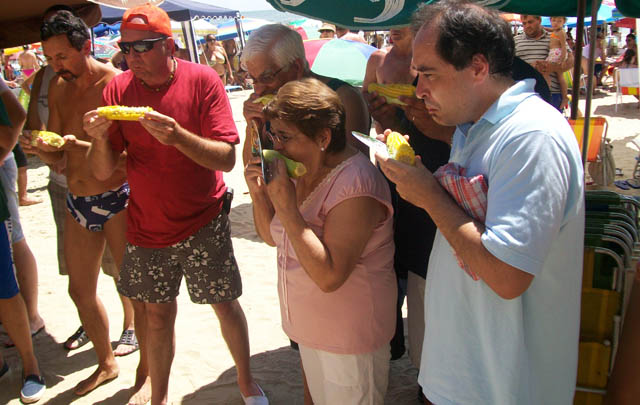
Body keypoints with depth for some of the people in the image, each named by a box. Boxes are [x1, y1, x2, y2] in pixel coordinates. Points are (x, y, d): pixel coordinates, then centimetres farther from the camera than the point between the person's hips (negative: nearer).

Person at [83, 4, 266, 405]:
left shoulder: (202, 80, -12)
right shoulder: (118, 90, -4)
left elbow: (227, 158, -19)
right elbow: (104, 172, -5)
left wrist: (178, 136, -34)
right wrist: (100, 139, -26)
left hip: (203, 222, -2)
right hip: (146, 225, 2)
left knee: (225, 303, 10)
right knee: (156, 313, 12)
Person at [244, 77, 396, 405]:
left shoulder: (355, 185, -28)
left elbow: (329, 276, -32)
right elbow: (272, 237, 8)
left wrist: (287, 207, -33)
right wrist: (258, 193, -10)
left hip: (350, 338, -7)